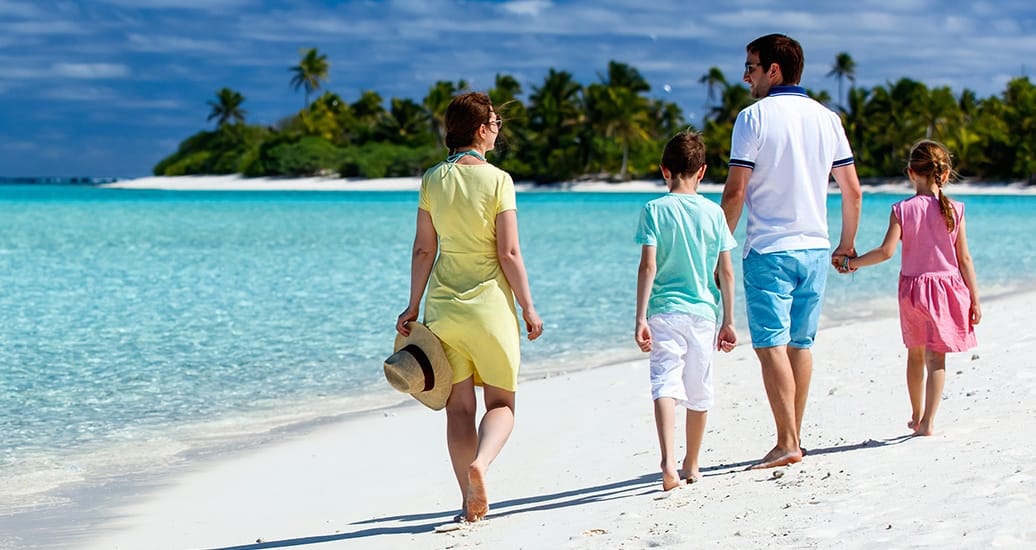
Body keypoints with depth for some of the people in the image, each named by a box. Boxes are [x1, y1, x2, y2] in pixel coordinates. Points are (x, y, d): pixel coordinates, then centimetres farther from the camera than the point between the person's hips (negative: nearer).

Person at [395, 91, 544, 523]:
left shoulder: (433, 180, 2)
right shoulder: (497, 180, -9)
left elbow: (423, 249, 3)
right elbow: (509, 253, -11)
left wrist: (412, 307, 10)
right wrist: (528, 308, -2)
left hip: (443, 305, 3)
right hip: (490, 304, -3)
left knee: (459, 405, 9)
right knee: (501, 402, 8)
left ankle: (470, 500, 8)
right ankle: (480, 464, -20)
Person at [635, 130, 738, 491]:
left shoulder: (655, 210, -3)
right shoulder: (713, 212, 4)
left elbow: (648, 266, -11)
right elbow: (725, 272, 4)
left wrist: (640, 318, -10)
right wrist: (728, 321, 11)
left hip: (665, 312, -2)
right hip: (703, 312, 2)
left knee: (665, 384, -11)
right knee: (698, 393, 14)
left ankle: (668, 462, -31)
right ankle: (691, 467, 26)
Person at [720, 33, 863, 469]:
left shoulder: (754, 117, -8)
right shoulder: (827, 118, 8)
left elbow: (735, 192, -12)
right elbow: (852, 191, 9)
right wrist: (847, 245, 21)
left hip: (769, 249, -6)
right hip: (814, 247, 6)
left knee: (771, 344, -5)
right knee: (800, 343, 12)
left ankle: (787, 442, -11)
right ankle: (794, 439, 17)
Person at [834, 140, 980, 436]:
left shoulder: (902, 210, -7)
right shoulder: (954, 210, -5)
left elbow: (886, 251, -15)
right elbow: (964, 259, -3)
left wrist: (850, 262, -3)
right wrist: (974, 298, 3)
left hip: (913, 289, 1)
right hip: (947, 288, -1)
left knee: (915, 355, 18)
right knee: (936, 358, 0)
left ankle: (917, 417, 32)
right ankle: (928, 421, -9)